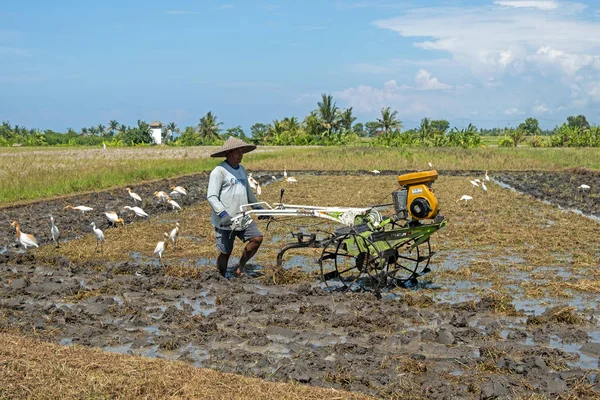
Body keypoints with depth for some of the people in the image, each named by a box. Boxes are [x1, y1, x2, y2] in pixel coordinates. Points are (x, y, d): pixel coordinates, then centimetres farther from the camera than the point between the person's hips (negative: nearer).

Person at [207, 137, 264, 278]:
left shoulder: (241, 169, 14)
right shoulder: (219, 171, -11)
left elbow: (248, 192, 26)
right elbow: (211, 197, -17)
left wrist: (258, 208, 25)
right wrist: (223, 213, -28)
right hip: (225, 221, -7)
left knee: (257, 238, -9)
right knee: (225, 252, 1)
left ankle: (240, 267, 9)